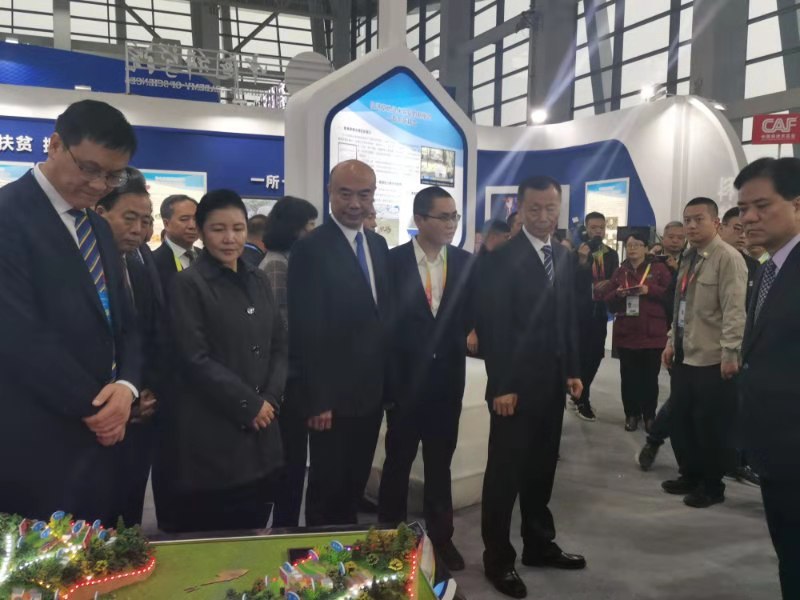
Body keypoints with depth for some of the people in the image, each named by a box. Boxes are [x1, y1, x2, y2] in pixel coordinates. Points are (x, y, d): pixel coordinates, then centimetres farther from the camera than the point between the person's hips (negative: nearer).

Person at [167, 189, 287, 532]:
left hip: (261, 433, 6)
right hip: (212, 437, -5)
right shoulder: (188, 284, -6)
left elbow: (280, 344, 12)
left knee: (254, 535, 13)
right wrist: (248, 404, -11)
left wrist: (270, 398, -3)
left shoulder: (258, 281, 12)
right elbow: (195, 359, -13)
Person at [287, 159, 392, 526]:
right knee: (327, 488, 9)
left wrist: (387, 382, 9)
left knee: (355, 484, 19)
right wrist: (317, 399, -18)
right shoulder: (310, 248, -13)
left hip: (371, 391, 7)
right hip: (333, 395, -7)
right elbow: (306, 332, -16)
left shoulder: (378, 245, 9)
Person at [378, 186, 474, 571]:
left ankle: (440, 536, 31)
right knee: (398, 459, 12)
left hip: (448, 377, 3)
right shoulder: (393, 261, -8)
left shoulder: (465, 262, 1)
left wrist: (470, 332, -9)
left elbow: (472, 313, 8)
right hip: (405, 378, -2)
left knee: (440, 461, 16)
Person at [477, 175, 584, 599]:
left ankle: (539, 545, 32)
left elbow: (569, 318, 14)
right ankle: (498, 557, 18)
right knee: (505, 472, 4)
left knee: (541, 469, 16)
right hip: (516, 384, -6)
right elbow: (492, 327, -14)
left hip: (552, 382, 6)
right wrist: (501, 386, -16)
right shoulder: (502, 259, -11)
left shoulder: (565, 258, 11)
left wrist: (573, 370, 9)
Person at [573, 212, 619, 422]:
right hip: (579, 312, -5)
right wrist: (582, 260, -28)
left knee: (596, 355, 9)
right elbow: (572, 282, -16)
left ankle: (579, 394, 29)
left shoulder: (612, 255, 8)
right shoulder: (577, 252, -7)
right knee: (582, 355, -1)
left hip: (600, 312, 5)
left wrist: (608, 284, -10)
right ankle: (581, 401, 12)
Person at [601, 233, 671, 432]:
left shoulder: (658, 268, 3)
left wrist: (649, 290, -18)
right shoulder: (620, 272, 12)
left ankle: (649, 415, 16)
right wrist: (617, 294, -11)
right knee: (629, 377, 5)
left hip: (652, 333, -3)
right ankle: (632, 414, 17)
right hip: (626, 333, 3)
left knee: (650, 377, 3)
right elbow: (607, 301, 9)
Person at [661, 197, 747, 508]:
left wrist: (730, 354, -21)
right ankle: (690, 476, 34)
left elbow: (735, 310, -18)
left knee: (711, 428, 5)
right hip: (685, 356, 8)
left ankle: (712, 486, 23)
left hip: (713, 360, -8)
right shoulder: (689, 259, 13)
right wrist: (671, 341, 15)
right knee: (681, 421, 16)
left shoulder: (728, 258, -13)